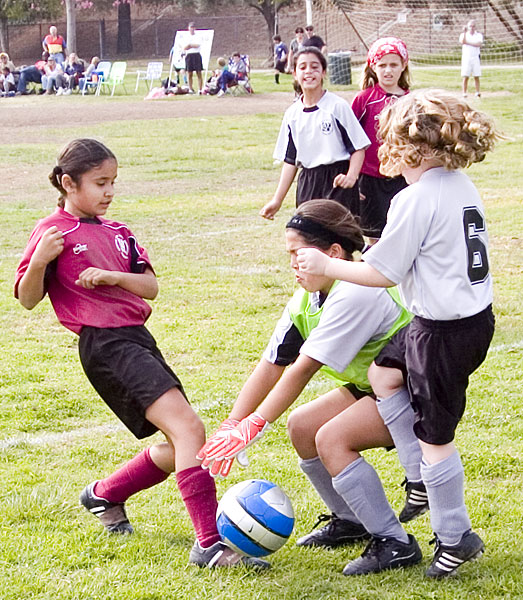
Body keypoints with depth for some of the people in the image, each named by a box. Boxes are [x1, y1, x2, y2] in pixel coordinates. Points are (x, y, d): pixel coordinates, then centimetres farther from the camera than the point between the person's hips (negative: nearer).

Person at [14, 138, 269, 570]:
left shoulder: (118, 233, 19)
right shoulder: (53, 233, -2)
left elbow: (150, 286, 11)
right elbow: (28, 299, -4)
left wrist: (113, 277, -7)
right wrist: (39, 261, -23)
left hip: (138, 339, 8)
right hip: (105, 344, -8)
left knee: (180, 447, 12)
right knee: (188, 428, -22)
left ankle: (105, 494, 35)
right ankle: (209, 544, -26)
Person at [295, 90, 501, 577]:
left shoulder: (416, 199, -20)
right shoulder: (463, 187, 6)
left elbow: (382, 272, -15)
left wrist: (325, 265, -1)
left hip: (446, 329, -9)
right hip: (474, 314, 9)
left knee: (434, 435, 3)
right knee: (384, 372, 23)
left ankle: (455, 537, 14)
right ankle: (426, 476, 25)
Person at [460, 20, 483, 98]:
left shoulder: (479, 35, 7)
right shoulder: (464, 34, 9)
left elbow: (479, 44, -10)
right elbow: (462, 42, -11)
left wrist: (468, 43, -12)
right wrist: (464, 32, -15)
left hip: (476, 57, 0)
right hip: (466, 57, 0)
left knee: (476, 76, -3)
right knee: (465, 77, -5)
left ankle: (477, 92, -2)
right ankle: (464, 93, -4)